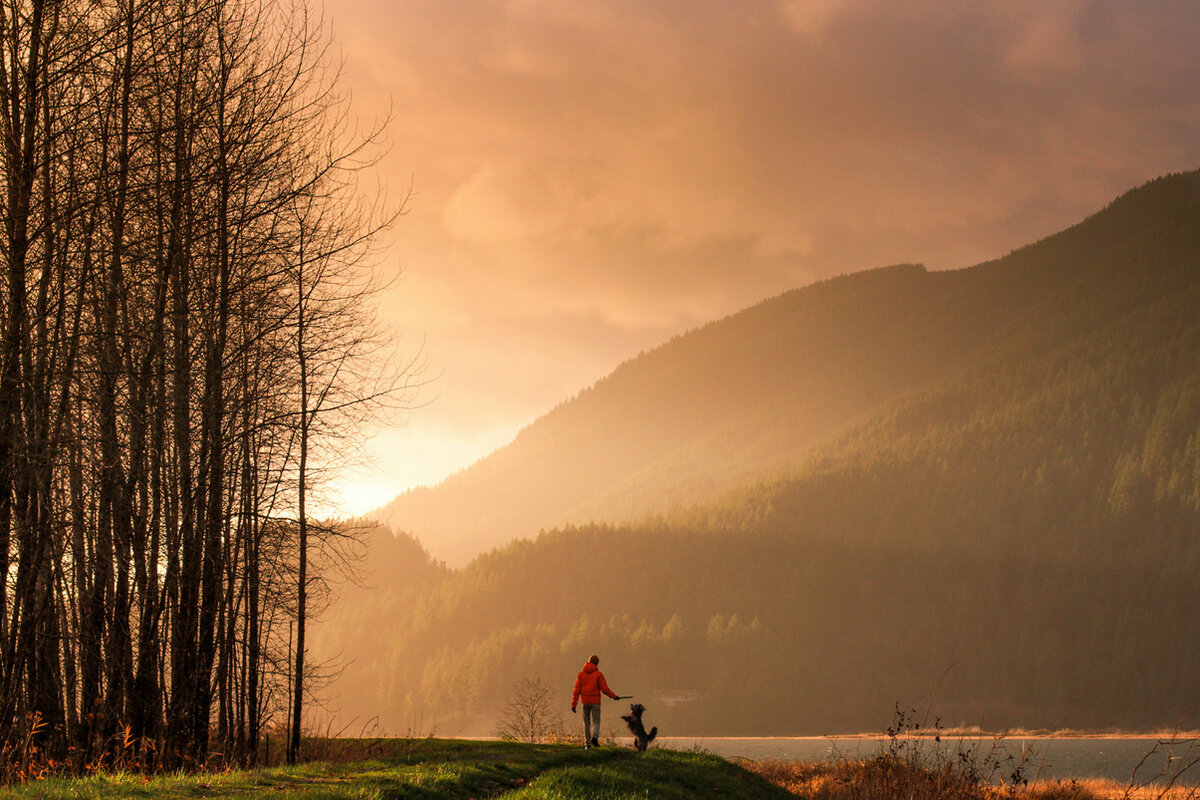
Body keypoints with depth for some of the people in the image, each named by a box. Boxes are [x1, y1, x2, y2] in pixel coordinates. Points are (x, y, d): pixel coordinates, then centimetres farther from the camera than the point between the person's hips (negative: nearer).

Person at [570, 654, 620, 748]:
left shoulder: (581, 673, 3)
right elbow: (604, 689, -8)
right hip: (595, 702, -3)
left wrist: (574, 704, 1)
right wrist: (614, 696, 6)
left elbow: (577, 690, 1)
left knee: (586, 722, 13)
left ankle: (587, 743, 12)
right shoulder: (598, 674, -5)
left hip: (585, 702, 3)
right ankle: (595, 737, -27)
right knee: (596, 722, -1)